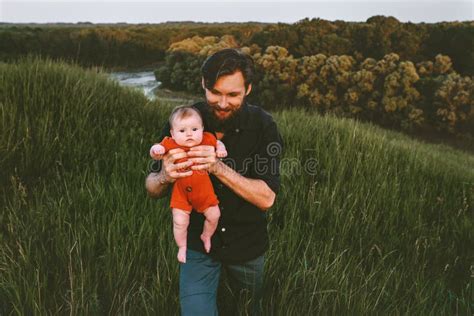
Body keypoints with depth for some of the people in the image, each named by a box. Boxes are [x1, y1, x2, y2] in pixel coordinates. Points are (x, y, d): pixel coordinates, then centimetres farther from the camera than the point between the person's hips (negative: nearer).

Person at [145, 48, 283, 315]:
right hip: (197, 243, 0)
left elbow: (266, 198, -23)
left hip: (247, 244, 1)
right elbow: (152, 190, -11)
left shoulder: (262, 125, -19)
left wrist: (218, 167, -36)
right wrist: (164, 177, -35)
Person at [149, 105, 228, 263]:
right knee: (180, 222, -3)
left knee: (214, 215, 12)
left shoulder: (206, 139, -12)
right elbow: (155, 154, -11)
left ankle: (206, 236, 43)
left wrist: (221, 148, -12)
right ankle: (182, 247, 27)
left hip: (203, 190, 2)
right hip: (181, 191, -2)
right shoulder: (170, 144, -17)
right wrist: (156, 149, -33)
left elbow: (217, 142, 9)